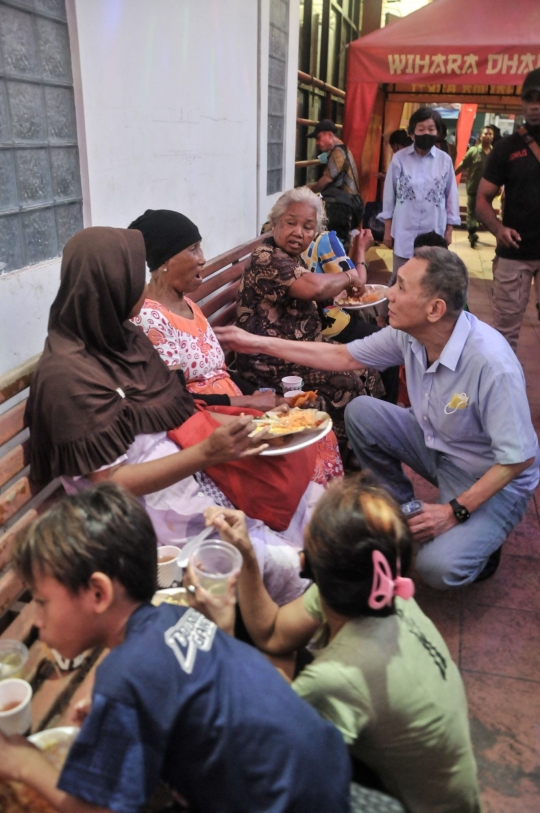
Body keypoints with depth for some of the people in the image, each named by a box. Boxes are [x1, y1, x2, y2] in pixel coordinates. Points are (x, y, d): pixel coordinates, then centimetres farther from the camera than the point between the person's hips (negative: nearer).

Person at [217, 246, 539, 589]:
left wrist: (455, 511, -26)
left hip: (494, 479, -6)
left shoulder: (493, 364, -35)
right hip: (436, 445, 6)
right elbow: (343, 356, -3)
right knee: (360, 412, -10)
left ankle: (477, 537, 11)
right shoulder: (408, 333, -15)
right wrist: (261, 343, -4)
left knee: (438, 567, -26)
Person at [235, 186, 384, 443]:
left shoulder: (292, 257, 13)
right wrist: (348, 277, -16)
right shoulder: (266, 258, -19)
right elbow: (313, 287, -35)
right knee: (350, 382, -16)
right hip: (273, 364, -10)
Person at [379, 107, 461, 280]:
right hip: (404, 233, 0)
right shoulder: (399, 158, -3)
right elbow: (389, 195, 2)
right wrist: (387, 230, 3)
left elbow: (451, 196, 5)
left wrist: (449, 230, 6)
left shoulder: (445, 160, -1)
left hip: (434, 232, 1)